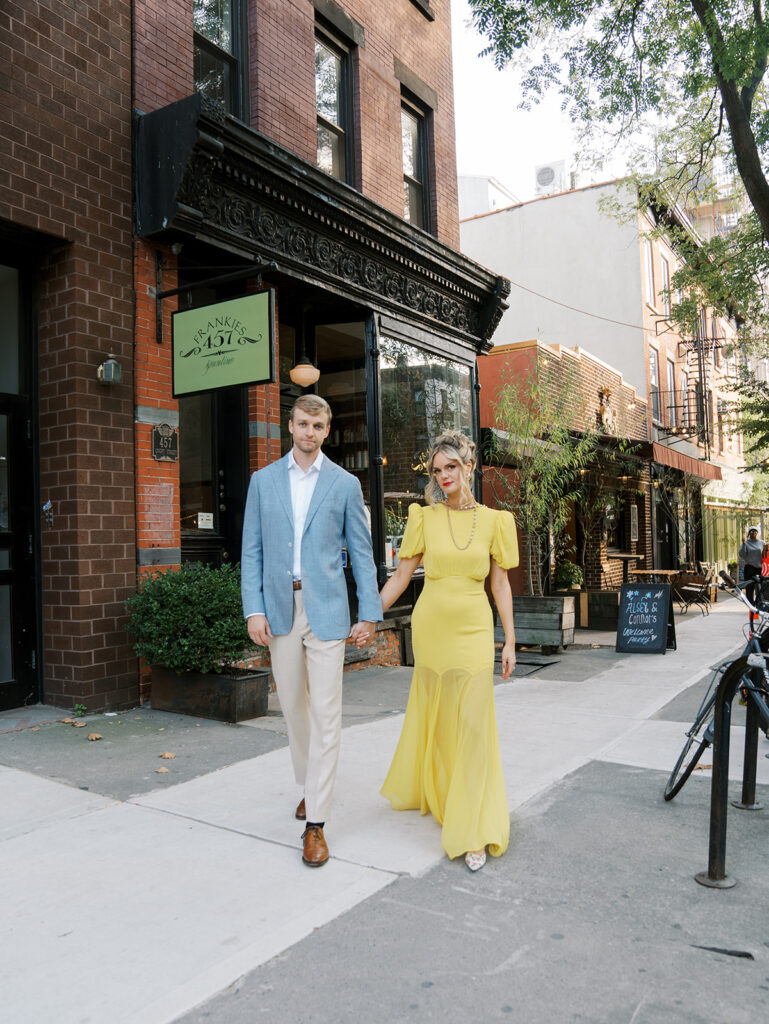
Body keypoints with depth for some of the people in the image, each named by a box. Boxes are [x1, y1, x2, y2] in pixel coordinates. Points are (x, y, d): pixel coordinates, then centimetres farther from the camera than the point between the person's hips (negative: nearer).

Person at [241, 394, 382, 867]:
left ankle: (315, 823, 3)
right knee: (293, 706, 13)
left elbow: (361, 552, 4)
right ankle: (310, 784, 36)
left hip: (326, 608, -2)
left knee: (325, 713, -4)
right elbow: (252, 549, 6)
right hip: (280, 608, 2)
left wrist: (369, 613, -1)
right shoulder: (263, 480, 8)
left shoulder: (345, 483, 4)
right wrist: (254, 609, -3)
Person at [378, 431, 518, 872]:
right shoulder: (425, 518, 2)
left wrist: (510, 642, 3)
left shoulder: (492, 520, 2)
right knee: (433, 716, 13)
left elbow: (500, 583, 5)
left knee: (472, 723, -4)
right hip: (431, 626, 1)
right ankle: (429, 790, 41)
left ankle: (474, 831, 5)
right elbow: (401, 576, 3)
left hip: (473, 629, -1)